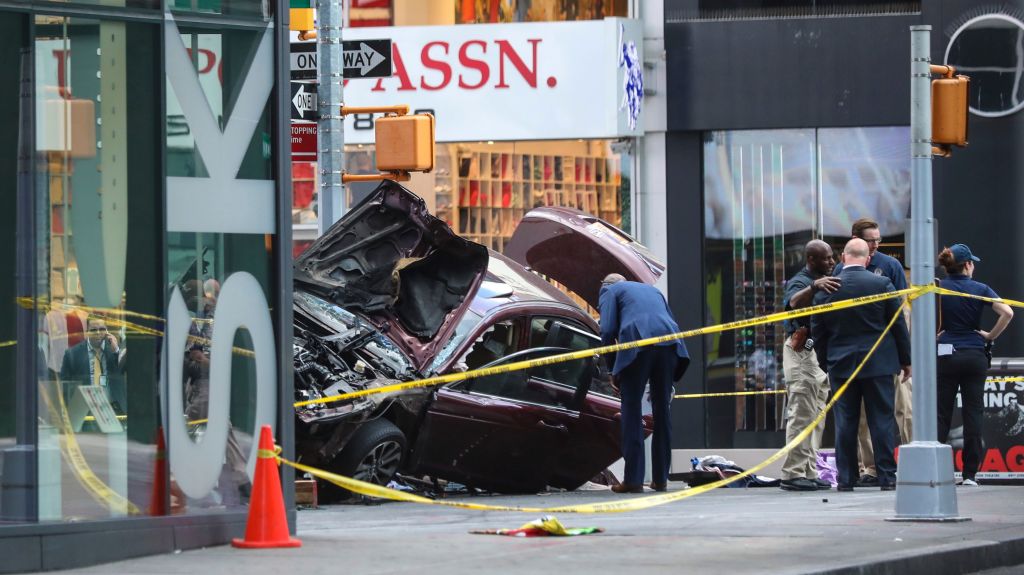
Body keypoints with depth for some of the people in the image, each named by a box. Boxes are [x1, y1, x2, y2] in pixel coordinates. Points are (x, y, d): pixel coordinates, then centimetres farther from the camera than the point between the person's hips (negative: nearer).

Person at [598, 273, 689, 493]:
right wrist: (670, 380, 28)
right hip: (669, 344, 5)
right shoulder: (652, 290, 34)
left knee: (632, 410, 1)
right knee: (662, 409, 12)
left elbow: (608, 331, 3)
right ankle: (660, 479, 14)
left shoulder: (609, 291, 19)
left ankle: (633, 479, -4)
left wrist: (613, 369, 12)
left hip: (637, 345, -5)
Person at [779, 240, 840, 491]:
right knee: (802, 414, -11)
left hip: (820, 354, 9)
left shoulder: (824, 282, 17)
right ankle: (793, 474, -12)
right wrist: (814, 286, -52)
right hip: (802, 352, -9)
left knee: (816, 417, 10)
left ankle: (809, 472, 14)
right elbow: (793, 303, -36)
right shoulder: (801, 282, -11)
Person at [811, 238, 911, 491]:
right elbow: (898, 325, 0)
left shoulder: (826, 289, -2)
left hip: (841, 365, 1)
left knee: (845, 423, 5)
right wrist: (905, 360, 10)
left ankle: (845, 478, 5)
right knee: (882, 420, 3)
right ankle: (887, 477, 2)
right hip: (878, 364, -1)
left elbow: (818, 331, 5)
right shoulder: (882, 284, -5)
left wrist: (825, 363, 16)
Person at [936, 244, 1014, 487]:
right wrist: (991, 336, 1)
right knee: (972, 414, 2)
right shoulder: (980, 289, -1)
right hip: (975, 355, 0)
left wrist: (933, 334, -1)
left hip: (946, 355, 0)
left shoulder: (938, 289, -1)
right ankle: (970, 473, 0)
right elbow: (1007, 313, -12)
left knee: (941, 414, 4)